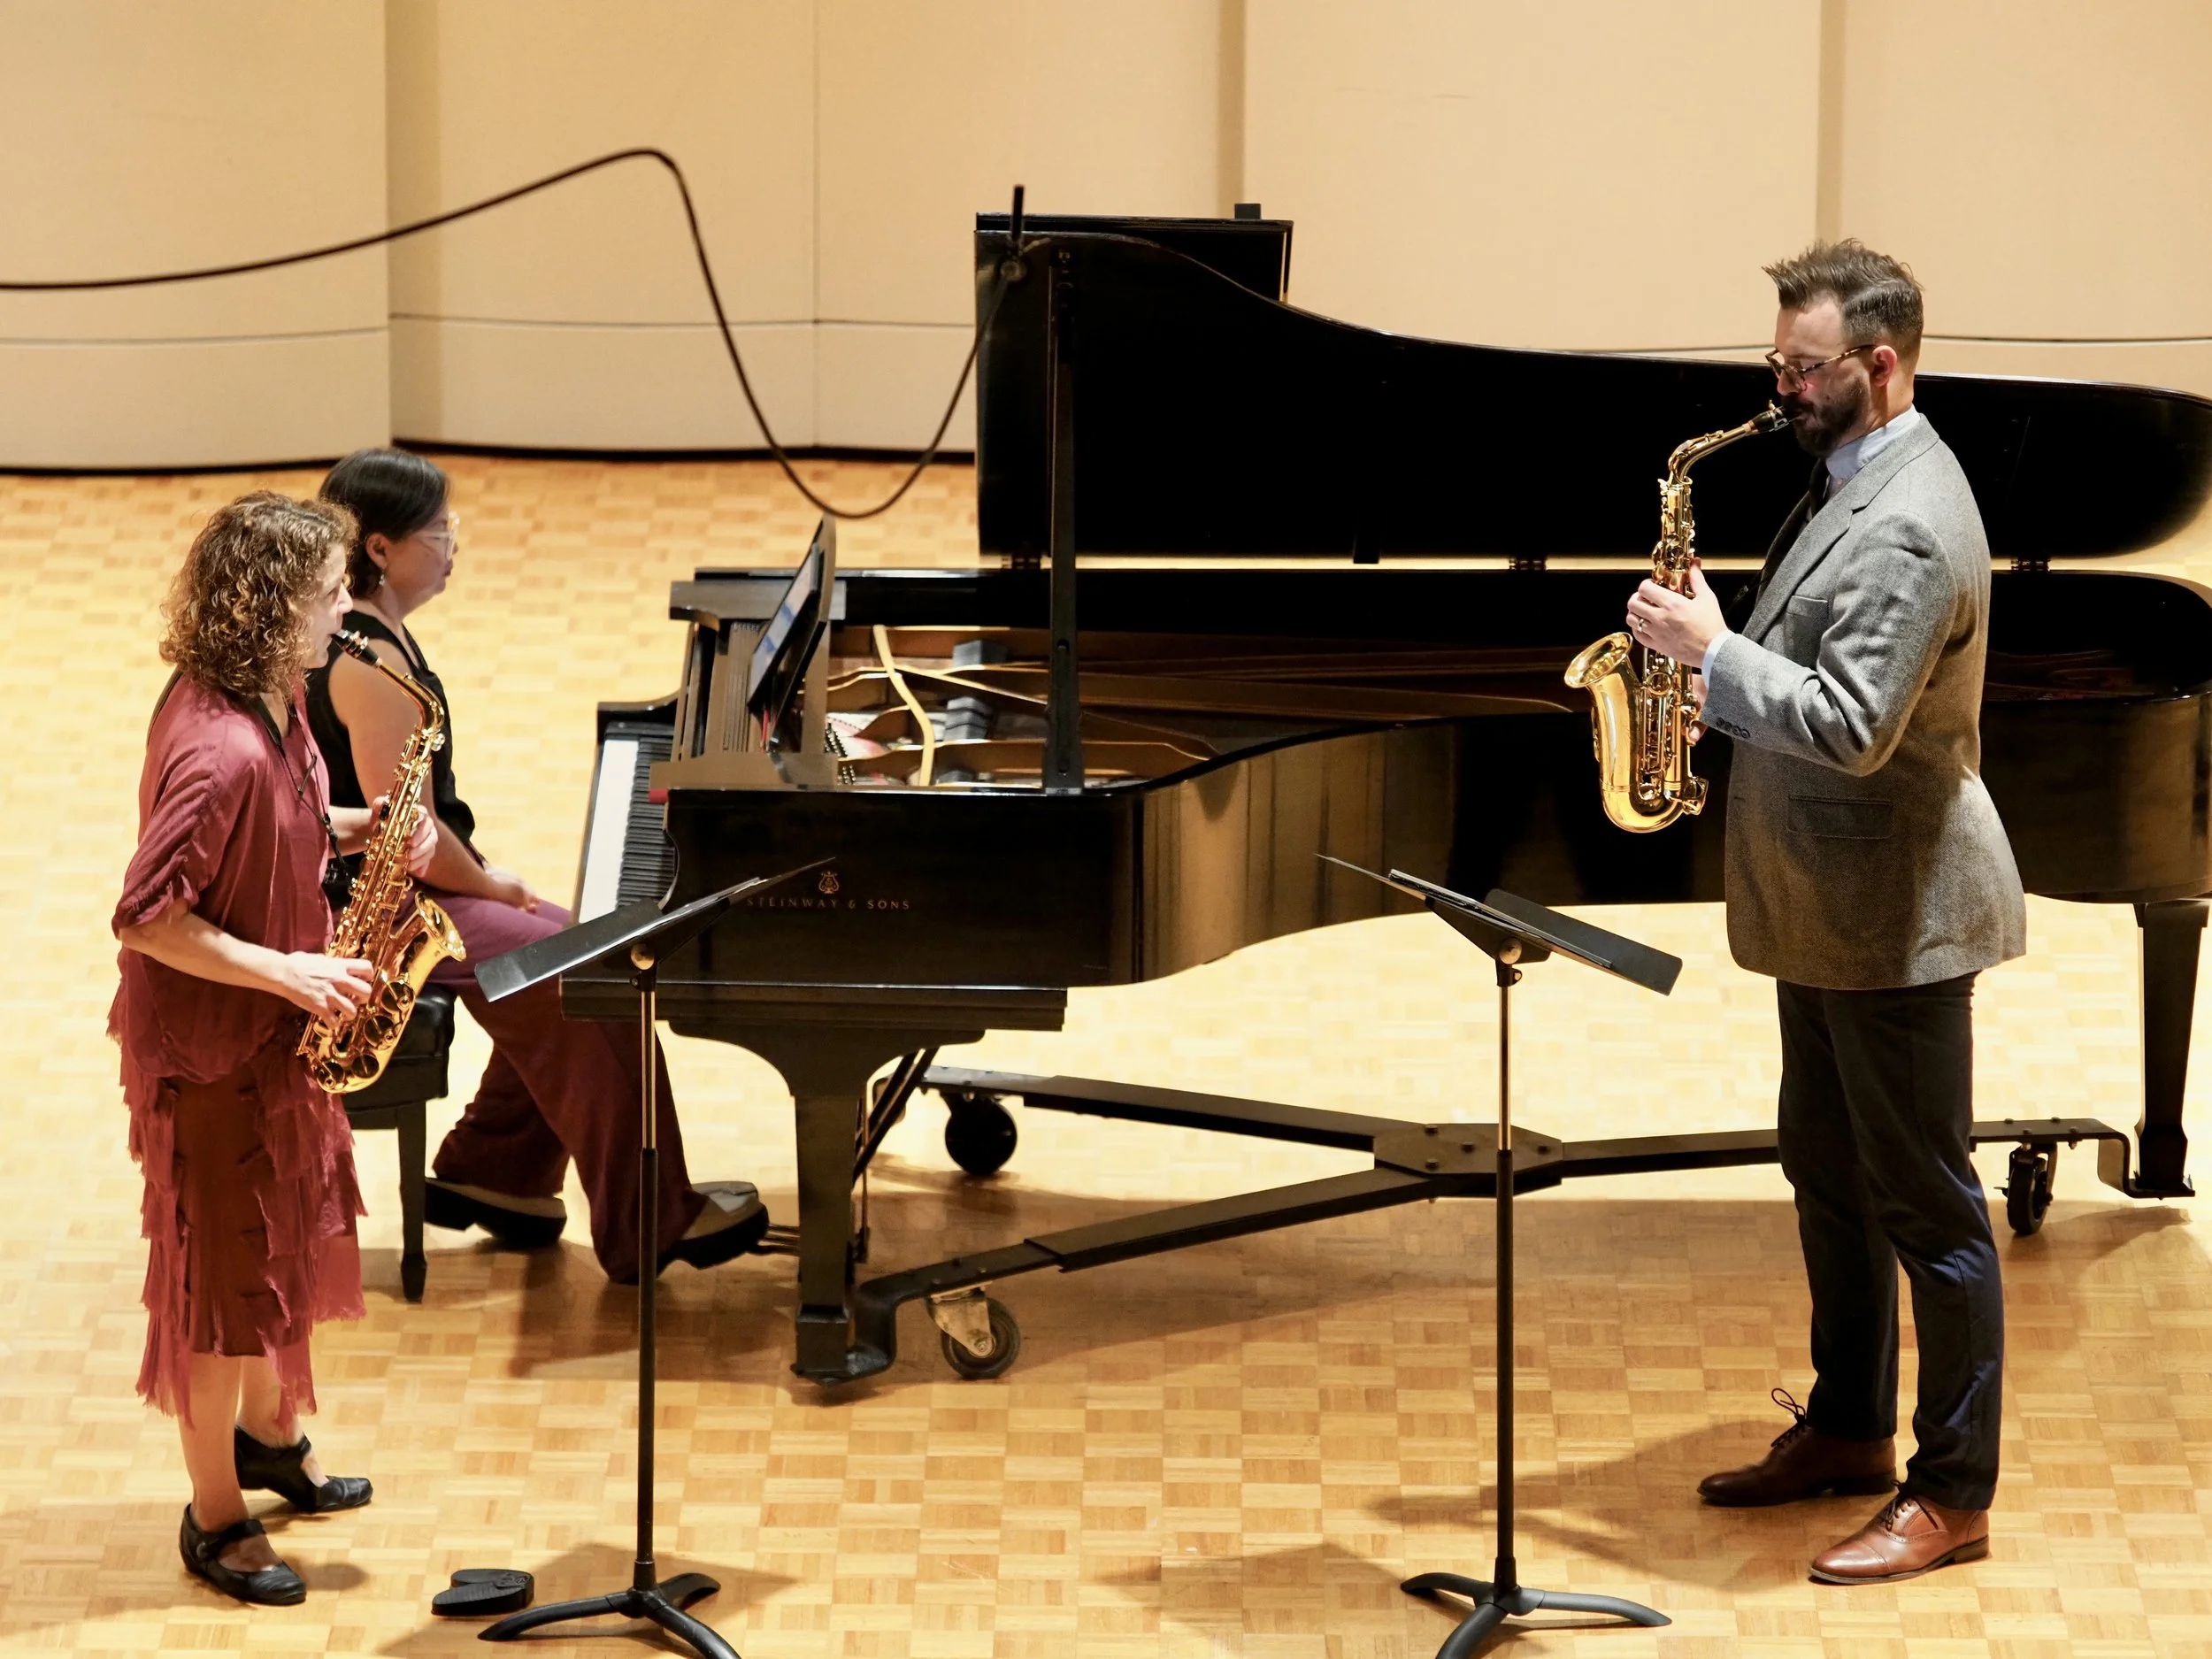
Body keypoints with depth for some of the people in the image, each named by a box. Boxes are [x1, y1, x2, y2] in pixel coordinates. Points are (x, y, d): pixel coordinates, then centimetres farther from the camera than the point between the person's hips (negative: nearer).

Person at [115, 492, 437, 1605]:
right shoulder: (221, 750, -32)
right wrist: (287, 974, -26)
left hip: (275, 1028, 9)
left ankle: (264, 1436, 46)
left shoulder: (264, 703, -3)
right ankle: (216, 1522, 21)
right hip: (211, 1050, -9)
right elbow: (145, 918, -30)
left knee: (292, 1238, 24)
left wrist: (356, 828, -2)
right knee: (229, 1275, 5)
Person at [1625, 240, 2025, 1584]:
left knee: (1926, 1204, -2)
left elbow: (1851, 728, -31)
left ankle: (1953, 1497, 6)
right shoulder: (1861, 476, 10)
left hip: (1895, 918, -11)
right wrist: (1722, 670, 4)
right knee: (1828, 1173, 20)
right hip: (1834, 907, 11)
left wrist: (1712, 651, -22)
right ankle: (1848, 1432, 32)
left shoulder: (1906, 530, -24)